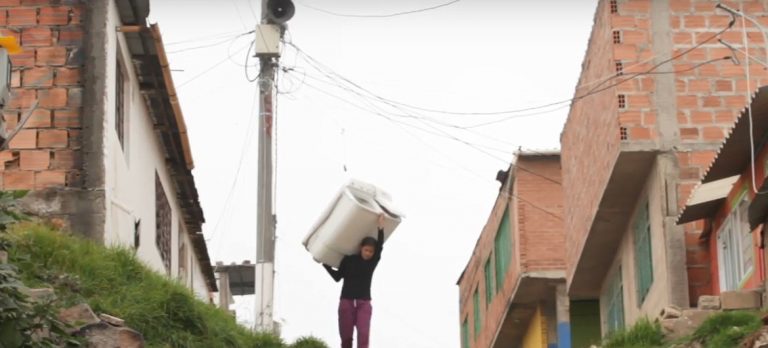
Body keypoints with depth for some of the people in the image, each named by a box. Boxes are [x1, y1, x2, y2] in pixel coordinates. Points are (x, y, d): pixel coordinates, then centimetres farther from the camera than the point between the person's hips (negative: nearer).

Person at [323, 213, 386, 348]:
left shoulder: (373, 262, 2)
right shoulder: (348, 260, 1)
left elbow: (380, 247, -14)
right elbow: (337, 277, 8)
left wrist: (381, 227, -23)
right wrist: (325, 264, 5)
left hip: (364, 303, 0)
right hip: (346, 302, 0)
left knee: (363, 335, -17)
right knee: (346, 337, 3)